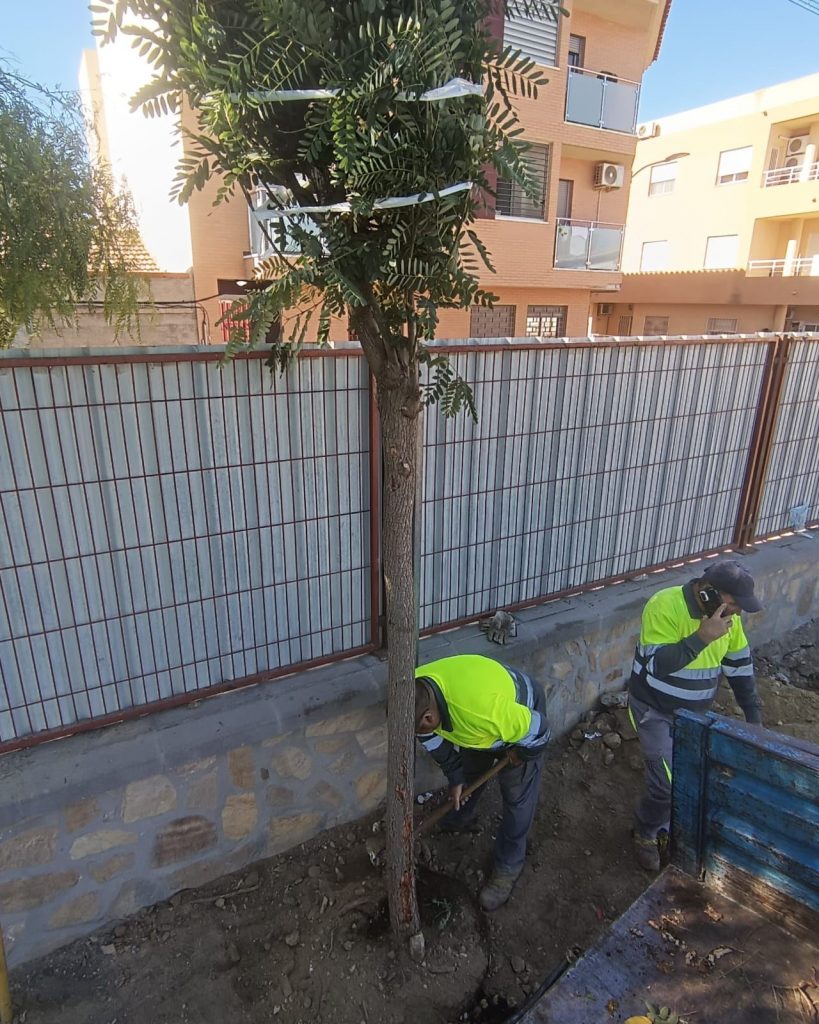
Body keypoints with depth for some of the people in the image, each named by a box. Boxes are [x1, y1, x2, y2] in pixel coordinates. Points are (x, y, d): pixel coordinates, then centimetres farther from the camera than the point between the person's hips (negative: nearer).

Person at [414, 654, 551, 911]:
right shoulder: (415, 692, -28)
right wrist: (455, 777, 0)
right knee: (468, 772, 23)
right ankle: (459, 820, 51)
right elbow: (434, 738, -6)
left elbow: (539, 732, -31)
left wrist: (521, 756, -11)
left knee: (517, 796, 4)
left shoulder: (482, 709, -49)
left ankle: (509, 866, 26)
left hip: (521, 713, -5)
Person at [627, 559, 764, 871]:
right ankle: (645, 833, 19)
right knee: (671, 783, -10)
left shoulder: (728, 616, -6)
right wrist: (702, 637, -38)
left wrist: (754, 714, 4)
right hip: (655, 711, -7)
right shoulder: (664, 606, -28)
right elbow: (657, 665, -34)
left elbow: (739, 666, 5)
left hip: (695, 713, 7)